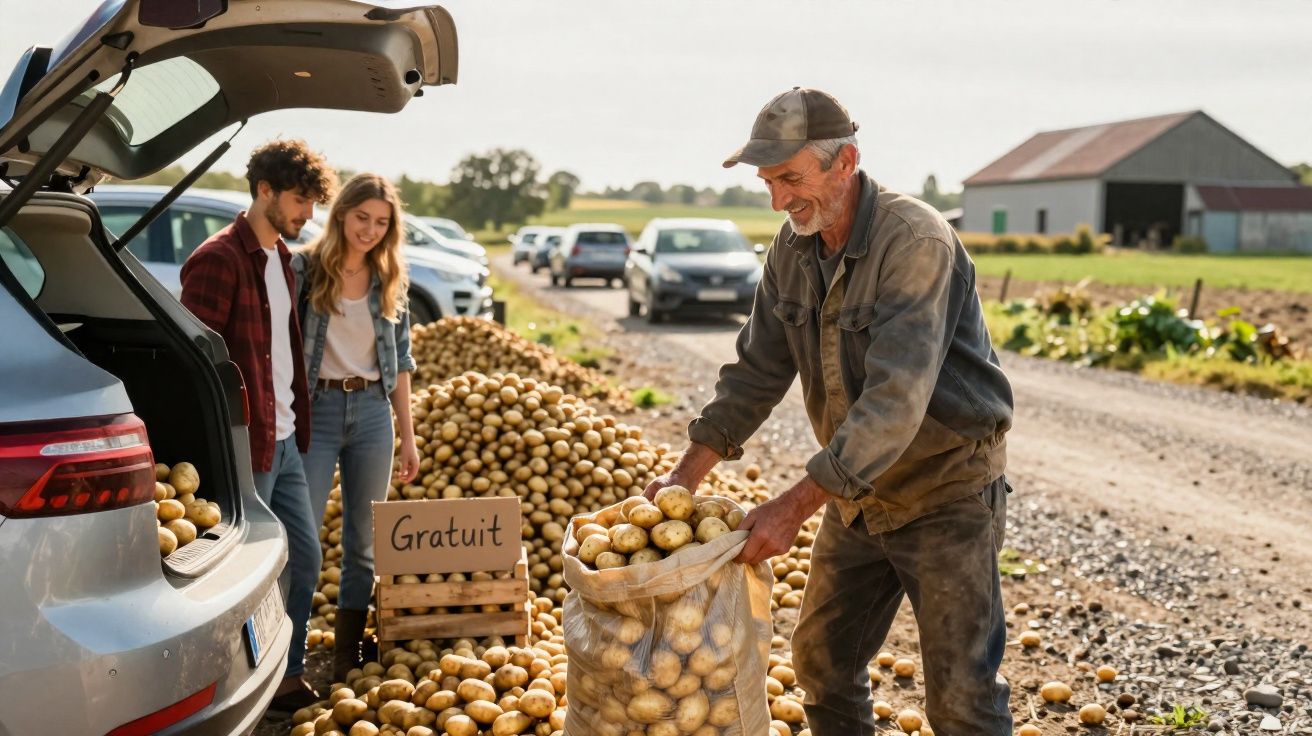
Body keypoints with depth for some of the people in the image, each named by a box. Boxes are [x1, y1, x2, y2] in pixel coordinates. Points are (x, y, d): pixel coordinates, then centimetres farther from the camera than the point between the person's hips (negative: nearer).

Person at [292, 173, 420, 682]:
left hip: (372, 412, 4)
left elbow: (400, 361, 12)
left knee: (364, 544, 9)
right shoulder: (304, 268, -4)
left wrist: (408, 438, 10)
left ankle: (347, 663, 21)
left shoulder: (390, 280, 8)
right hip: (316, 409, -4)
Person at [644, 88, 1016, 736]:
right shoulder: (793, 248, -1)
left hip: (946, 494, -7)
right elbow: (757, 371, 5)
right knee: (822, 659, 16)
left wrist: (794, 506, -33)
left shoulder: (915, 241, -26)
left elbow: (896, 401, -33)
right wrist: (686, 474, -4)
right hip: (857, 495, 7)